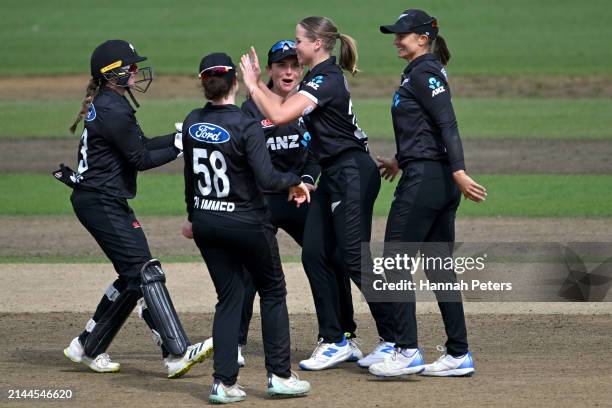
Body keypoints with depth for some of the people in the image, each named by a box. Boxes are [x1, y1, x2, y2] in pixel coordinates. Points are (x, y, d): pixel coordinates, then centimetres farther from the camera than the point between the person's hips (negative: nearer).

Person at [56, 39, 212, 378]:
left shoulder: (106, 104, 14)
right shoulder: (113, 111, -17)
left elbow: (141, 145, 16)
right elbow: (139, 159, -14)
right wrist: (179, 149, -6)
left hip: (99, 200, 10)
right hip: (102, 202, -10)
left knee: (133, 277, 12)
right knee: (145, 272, -15)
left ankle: (88, 347, 20)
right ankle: (177, 354, -21)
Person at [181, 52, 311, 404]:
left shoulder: (192, 124, -1)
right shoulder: (246, 127, -19)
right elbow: (267, 179, -25)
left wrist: (193, 216, 26)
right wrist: (296, 181, -5)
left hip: (206, 224, 5)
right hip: (246, 223, -5)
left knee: (230, 296, 11)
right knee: (272, 291, 13)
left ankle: (224, 383, 2)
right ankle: (280, 376, 14)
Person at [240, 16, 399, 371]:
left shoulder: (327, 80, -17)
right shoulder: (318, 78, 14)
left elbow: (279, 116, -24)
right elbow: (282, 109, 19)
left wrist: (252, 85, -12)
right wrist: (258, 82, 13)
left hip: (353, 173, -10)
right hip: (334, 175, 10)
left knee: (355, 259, -10)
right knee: (315, 255, 7)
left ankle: (394, 340, -5)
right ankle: (334, 342, 11)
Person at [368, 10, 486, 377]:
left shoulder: (424, 73, -11)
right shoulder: (421, 73, 18)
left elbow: (447, 123, -21)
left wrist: (459, 171, -30)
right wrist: (401, 161, 38)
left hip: (424, 179, -10)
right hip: (441, 181, 10)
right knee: (439, 265, 10)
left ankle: (408, 352, -10)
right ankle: (459, 355, 11)